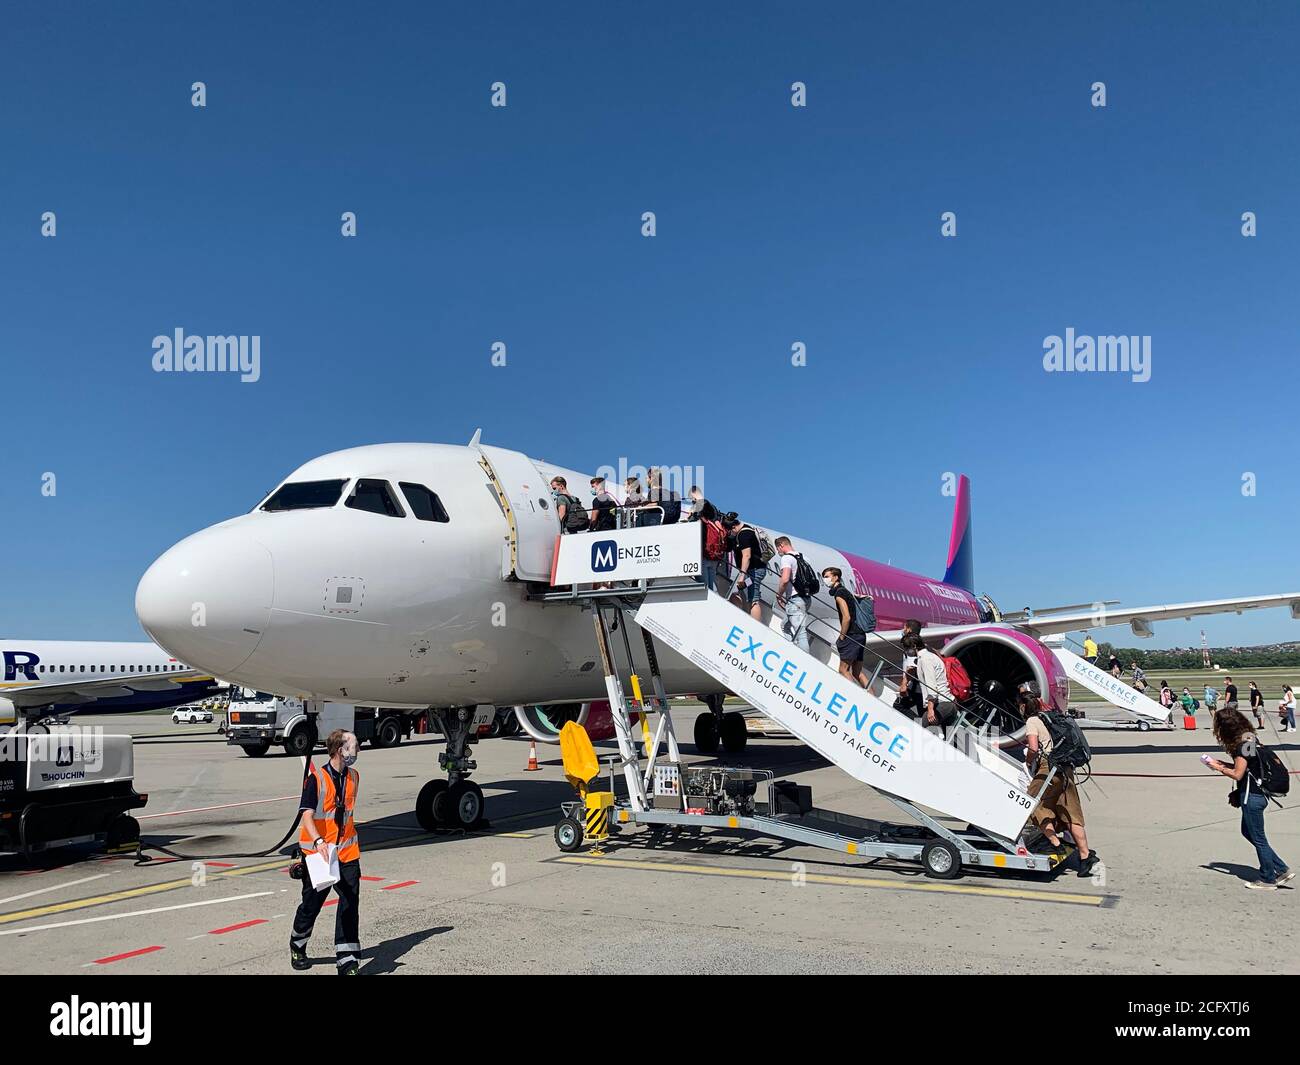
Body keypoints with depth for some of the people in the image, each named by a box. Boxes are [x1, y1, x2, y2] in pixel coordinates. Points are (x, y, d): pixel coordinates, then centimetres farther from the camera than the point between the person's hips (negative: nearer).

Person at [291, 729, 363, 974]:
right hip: (318, 853, -4)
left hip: (347, 853, 4)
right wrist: (319, 842, -38)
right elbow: (306, 815, -23)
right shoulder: (316, 779, -14)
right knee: (312, 903, 13)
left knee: (350, 904, -5)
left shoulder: (353, 777, 5)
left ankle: (346, 962, 1)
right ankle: (297, 947, 41)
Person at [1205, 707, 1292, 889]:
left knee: (1257, 837, 4)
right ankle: (1282, 870, 23)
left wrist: (1217, 767, -7)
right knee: (1248, 832, 20)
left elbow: (1237, 774, -19)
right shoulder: (1249, 738, 7)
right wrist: (1223, 763, 8)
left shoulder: (1243, 744, -22)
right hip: (1255, 793, 10)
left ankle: (1268, 880, 18)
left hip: (1251, 796, -10)